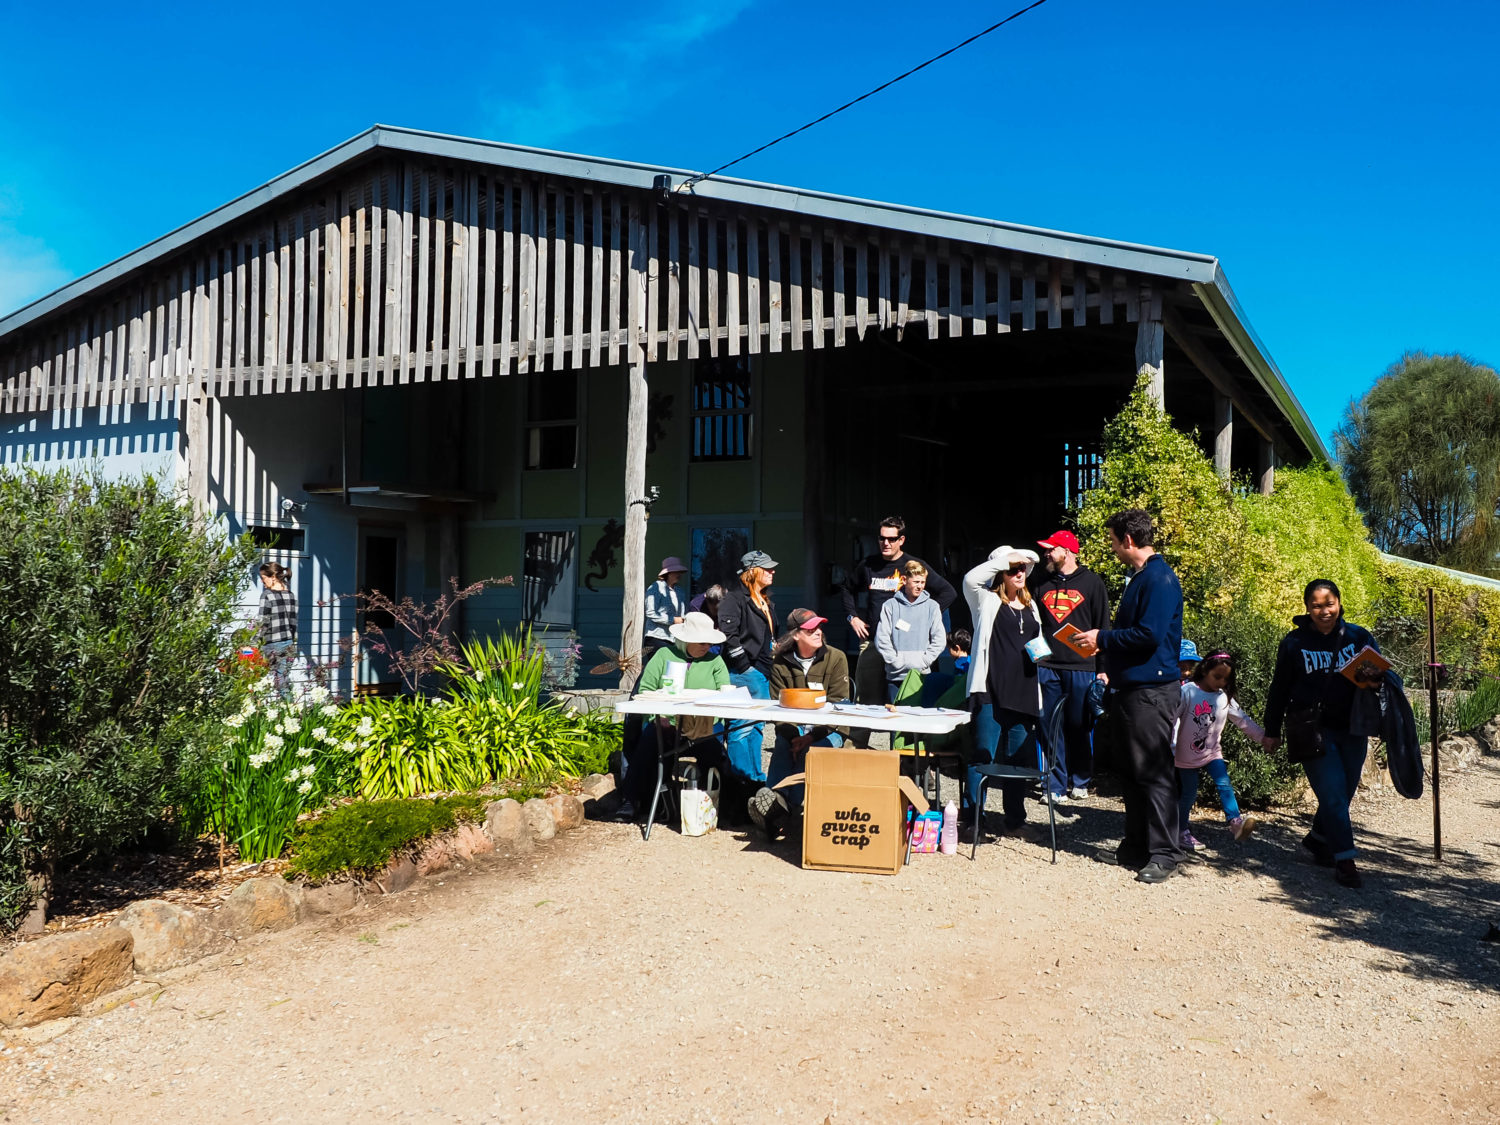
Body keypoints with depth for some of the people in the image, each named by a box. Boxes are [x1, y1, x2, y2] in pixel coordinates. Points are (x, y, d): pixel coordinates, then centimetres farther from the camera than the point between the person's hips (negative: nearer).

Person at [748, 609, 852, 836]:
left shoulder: (836, 658, -4)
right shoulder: (781, 663, 3)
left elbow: (837, 705, -8)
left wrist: (813, 736, -19)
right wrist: (793, 737, -17)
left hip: (828, 730, -2)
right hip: (792, 728, 2)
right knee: (782, 749, -29)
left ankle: (782, 808, -33)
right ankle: (769, 800, -39)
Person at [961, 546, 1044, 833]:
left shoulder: (1030, 605, 19)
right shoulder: (987, 600, 3)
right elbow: (971, 578, -18)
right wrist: (1004, 559, -14)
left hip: (1024, 692, 5)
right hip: (991, 690, -5)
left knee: (1020, 757, 9)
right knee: (983, 755, -5)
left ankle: (1015, 818, 18)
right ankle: (970, 814, 4)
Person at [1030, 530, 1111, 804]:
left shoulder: (1092, 582, 4)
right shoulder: (1039, 581, 11)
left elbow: (1103, 626, 4)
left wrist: (1102, 668, 0)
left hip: (1081, 668, -2)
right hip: (1046, 666, 2)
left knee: (1080, 727, 4)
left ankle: (1080, 782, 19)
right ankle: (1056, 786, 9)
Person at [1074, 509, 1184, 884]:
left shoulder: (1159, 579, -15)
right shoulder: (1140, 578, 17)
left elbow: (1149, 636, -22)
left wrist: (1103, 638, -12)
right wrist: (1103, 641, 11)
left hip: (1151, 691, -10)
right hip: (1130, 688, 10)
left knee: (1154, 773, -5)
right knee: (1132, 770, 15)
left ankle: (1164, 854, 2)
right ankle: (1136, 845, 24)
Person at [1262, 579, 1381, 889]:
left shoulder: (1358, 637, 5)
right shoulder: (1294, 642, 1)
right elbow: (1279, 688, 6)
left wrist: (1375, 681, -22)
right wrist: (1272, 730, 8)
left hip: (1352, 729, 3)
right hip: (1313, 731, -3)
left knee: (1344, 792, 12)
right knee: (1332, 792, -10)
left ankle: (1318, 838, 35)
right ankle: (1344, 859, -3)